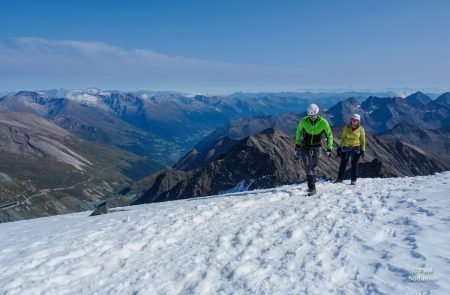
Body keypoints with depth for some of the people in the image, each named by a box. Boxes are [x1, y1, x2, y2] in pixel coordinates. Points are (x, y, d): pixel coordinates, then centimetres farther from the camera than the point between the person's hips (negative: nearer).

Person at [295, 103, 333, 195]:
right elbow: (299, 132, 3)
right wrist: (297, 144, 10)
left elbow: (329, 135, -4)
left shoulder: (323, 122, -17)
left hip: (316, 147, 0)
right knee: (308, 167, -10)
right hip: (305, 146, 0)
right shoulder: (304, 121, -16)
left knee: (313, 167, 5)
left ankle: (312, 186, 21)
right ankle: (312, 188, -8)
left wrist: (329, 148, -5)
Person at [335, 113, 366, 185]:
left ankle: (353, 180, 8)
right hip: (346, 147, 2)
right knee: (343, 163, 4)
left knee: (354, 164, 2)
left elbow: (363, 140, 5)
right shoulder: (346, 128, 3)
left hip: (356, 148, -1)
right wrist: (340, 148, 7)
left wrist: (363, 150, 1)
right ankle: (340, 178, 12)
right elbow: (342, 138, 9)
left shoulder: (361, 129, 0)